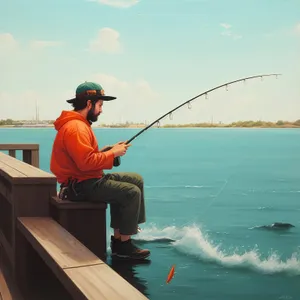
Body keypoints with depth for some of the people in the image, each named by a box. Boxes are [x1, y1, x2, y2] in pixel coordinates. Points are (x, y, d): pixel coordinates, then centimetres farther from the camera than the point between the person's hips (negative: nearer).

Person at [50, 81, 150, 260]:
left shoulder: (80, 124, 15)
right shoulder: (76, 128, -20)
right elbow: (86, 162, -28)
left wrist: (108, 150, 3)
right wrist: (113, 153, -16)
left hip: (87, 180, 11)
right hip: (80, 186, -11)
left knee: (136, 180, 12)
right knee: (131, 193, -18)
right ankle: (123, 245, -6)